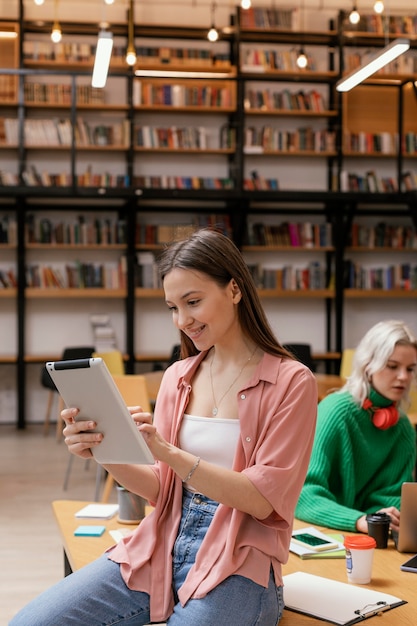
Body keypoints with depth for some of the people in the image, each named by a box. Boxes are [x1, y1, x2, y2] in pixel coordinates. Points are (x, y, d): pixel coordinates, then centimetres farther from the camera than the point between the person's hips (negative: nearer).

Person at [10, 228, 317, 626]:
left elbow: (263, 499, -13)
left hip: (236, 565, -5)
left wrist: (168, 452, -24)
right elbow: (161, 489, 7)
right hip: (163, 549, 5)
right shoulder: (178, 376, 9)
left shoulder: (291, 382, -7)